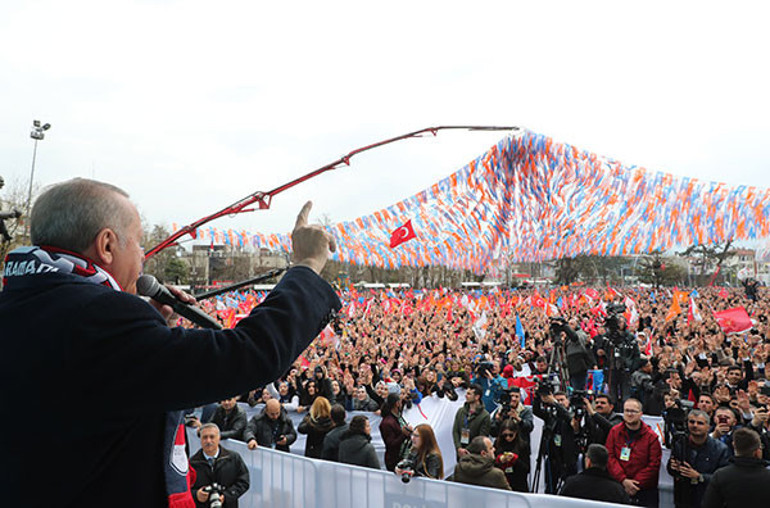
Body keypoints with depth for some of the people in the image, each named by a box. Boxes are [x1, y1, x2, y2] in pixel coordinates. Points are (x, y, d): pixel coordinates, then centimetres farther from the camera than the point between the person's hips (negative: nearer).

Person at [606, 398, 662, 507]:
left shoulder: (651, 436, -3)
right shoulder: (614, 431, 3)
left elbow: (654, 465, -7)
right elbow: (610, 457, -3)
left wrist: (636, 484, -13)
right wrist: (623, 480, -14)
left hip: (645, 491, -1)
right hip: (618, 487, 1)